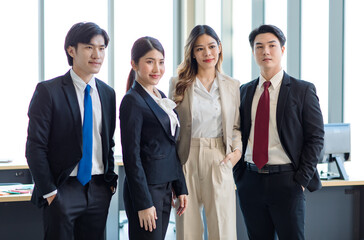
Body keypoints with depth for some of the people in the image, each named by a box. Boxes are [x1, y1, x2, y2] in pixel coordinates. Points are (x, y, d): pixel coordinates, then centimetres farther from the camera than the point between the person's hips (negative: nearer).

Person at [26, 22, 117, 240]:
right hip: (64, 189, -5)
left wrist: (110, 180, 8)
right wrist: (49, 191, -12)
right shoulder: (48, 91, -8)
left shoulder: (108, 93, 10)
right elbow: (35, 147, -10)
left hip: (99, 190, 5)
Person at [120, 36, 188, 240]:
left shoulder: (162, 98, 13)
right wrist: (144, 203, -17)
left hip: (165, 187, 8)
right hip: (145, 188, -8)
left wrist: (181, 188, 13)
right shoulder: (132, 101, -11)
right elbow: (131, 156, -15)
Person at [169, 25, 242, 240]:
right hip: (188, 160, 0)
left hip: (219, 161, 1)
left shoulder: (233, 86, 10)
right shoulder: (179, 85, 5)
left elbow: (236, 126, 15)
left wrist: (237, 150, -3)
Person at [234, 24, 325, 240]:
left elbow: (315, 138, -3)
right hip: (250, 181, 4)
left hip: (286, 181, -3)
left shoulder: (303, 90, 0)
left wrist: (301, 179, -9)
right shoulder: (244, 91, 11)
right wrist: (239, 174, 5)